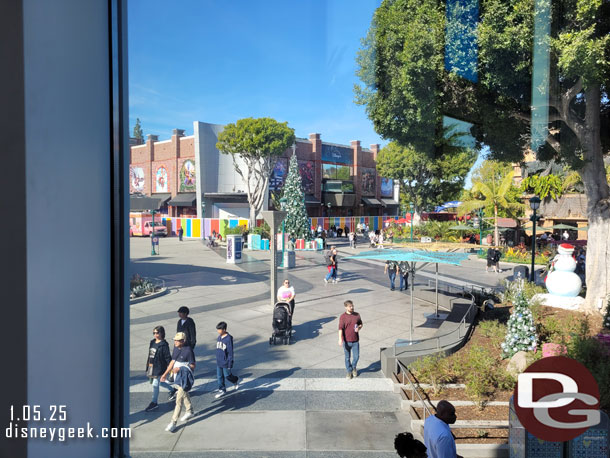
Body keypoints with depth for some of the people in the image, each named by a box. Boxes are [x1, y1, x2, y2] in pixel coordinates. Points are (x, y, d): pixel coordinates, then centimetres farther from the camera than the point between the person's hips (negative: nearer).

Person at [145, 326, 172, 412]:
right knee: (159, 382, 20)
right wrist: (148, 365, 20)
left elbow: (167, 357, -14)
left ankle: (154, 403, 10)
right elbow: (150, 355, 17)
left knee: (155, 384, -3)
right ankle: (172, 390, 42)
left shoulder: (164, 344, -15)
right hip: (151, 366, 8)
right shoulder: (152, 342, 7)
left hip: (159, 367, -8)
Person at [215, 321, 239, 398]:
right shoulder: (219, 337, 3)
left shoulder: (228, 338, -19)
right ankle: (222, 390, 23)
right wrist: (217, 359, 18)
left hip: (225, 362, -6)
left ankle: (235, 381, 36)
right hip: (218, 362, 7)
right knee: (219, 376, 10)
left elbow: (230, 352, -16)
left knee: (227, 375, 8)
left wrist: (230, 363, -14)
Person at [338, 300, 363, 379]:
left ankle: (354, 367, 35)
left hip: (355, 341, 2)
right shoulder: (343, 317, -9)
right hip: (346, 341, -2)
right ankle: (349, 371, 28)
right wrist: (340, 339, -25)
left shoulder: (357, 315, 1)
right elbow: (340, 329, -15)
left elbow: (361, 324, 15)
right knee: (347, 357, 9)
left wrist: (359, 328, -8)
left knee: (356, 356, 5)